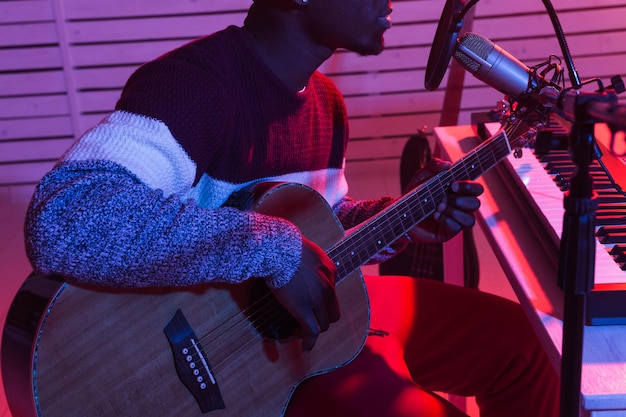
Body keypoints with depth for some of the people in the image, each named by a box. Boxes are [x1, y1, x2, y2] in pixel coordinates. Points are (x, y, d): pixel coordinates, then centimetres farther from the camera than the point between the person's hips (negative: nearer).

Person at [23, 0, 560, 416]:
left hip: (326, 303, 9)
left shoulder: (326, 100, 4)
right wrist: (276, 248, -41)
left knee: (516, 339, 12)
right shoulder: (197, 83, -27)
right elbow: (63, 222, -44)